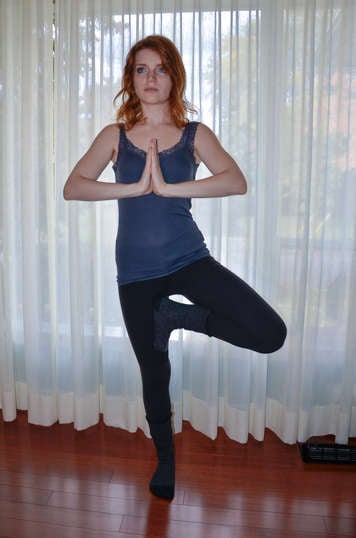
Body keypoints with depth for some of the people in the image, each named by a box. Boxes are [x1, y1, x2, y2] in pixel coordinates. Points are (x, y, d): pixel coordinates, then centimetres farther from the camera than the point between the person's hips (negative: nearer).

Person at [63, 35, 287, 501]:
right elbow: (72, 188, -8)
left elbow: (237, 182, -15)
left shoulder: (195, 134, 3)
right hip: (137, 272, 0)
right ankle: (165, 461, 40)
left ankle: (177, 316, 4)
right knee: (154, 372, 13)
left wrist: (166, 186, -21)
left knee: (270, 333, -18)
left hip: (189, 260, 0)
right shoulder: (115, 136, 5)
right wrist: (134, 186, -19)